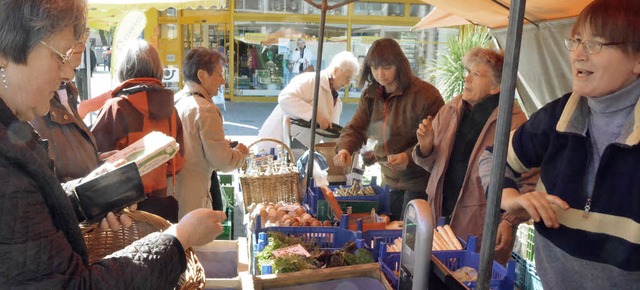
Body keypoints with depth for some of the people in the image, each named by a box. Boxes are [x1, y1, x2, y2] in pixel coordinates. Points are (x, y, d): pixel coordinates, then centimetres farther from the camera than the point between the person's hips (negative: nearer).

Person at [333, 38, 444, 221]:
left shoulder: (425, 94, -17)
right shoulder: (370, 96, 4)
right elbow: (355, 128, 0)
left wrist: (409, 157, -32)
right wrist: (344, 149, -21)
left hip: (419, 182, -6)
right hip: (390, 180, 6)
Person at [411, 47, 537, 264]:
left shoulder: (514, 122, -13)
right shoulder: (449, 110, 5)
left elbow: (528, 183, -12)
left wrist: (509, 221, -18)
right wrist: (426, 146, -7)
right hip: (441, 218, 5)